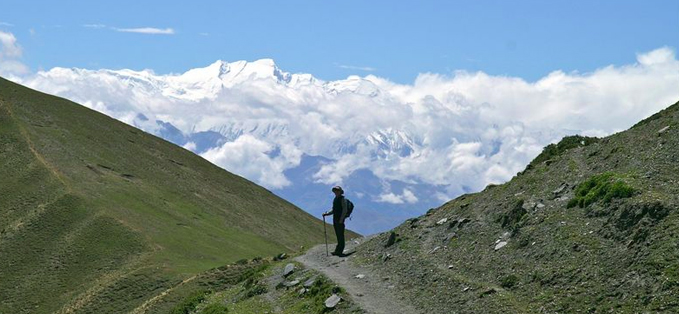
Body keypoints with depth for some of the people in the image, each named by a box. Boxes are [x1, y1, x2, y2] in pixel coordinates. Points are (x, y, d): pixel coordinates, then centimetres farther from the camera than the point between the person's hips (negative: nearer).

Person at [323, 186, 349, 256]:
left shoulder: (342, 199, -8)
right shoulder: (335, 199, 17)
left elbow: (344, 210, -13)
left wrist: (341, 219, -18)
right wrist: (326, 213, 10)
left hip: (340, 219, -8)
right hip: (335, 219, 8)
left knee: (340, 235, -7)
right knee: (338, 235, 9)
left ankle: (339, 251, -8)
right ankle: (339, 251, 12)